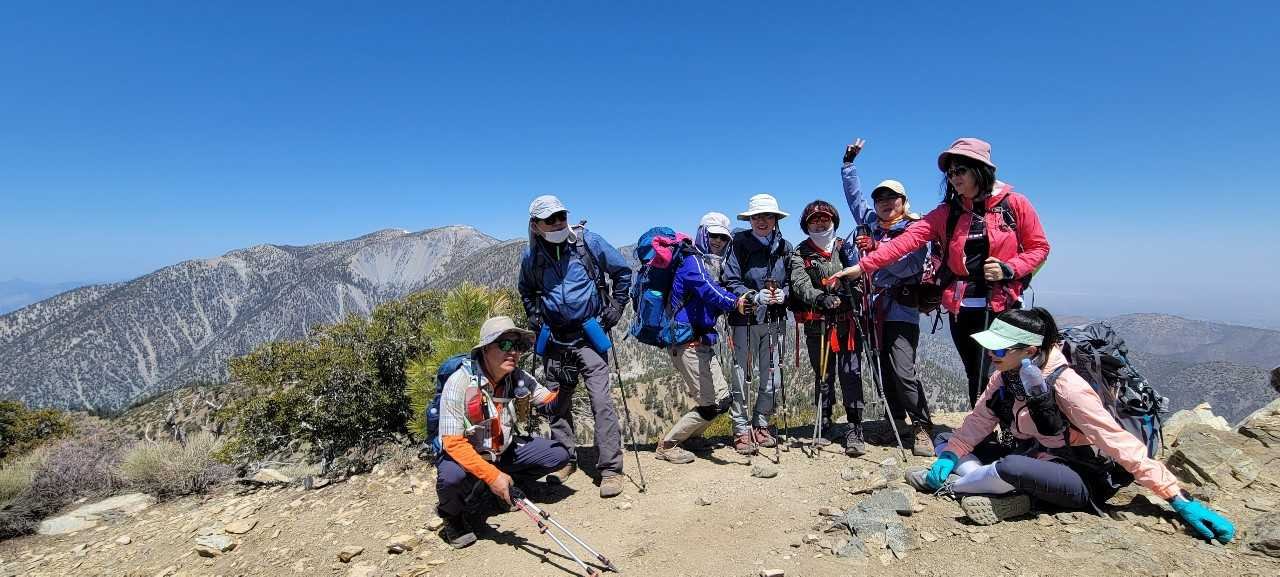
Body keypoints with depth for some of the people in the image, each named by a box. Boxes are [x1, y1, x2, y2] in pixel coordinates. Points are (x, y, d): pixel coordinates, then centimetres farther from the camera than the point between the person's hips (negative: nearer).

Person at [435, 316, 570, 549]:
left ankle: (507, 487, 15)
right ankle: (452, 514, 0)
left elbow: (550, 400, -4)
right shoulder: (459, 383, -27)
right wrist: (492, 475, -35)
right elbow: (453, 442, -28)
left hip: (505, 450, 5)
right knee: (451, 476, -37)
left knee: (558, 453, -9)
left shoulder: (518, 378, -11)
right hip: (465, 454, -5)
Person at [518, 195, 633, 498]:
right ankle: (565, 459, 30)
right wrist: (536, 319, 9)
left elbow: (623, 271, 3)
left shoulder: (588, 241, -8)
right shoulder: (531, 256, 1)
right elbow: (526, 291, 22)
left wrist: (615, 308, -1)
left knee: (601, 400, -10)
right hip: (554, 340, 4)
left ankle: (611, 469, -2)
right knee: (557, 403, 13)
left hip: (589, 336, -3)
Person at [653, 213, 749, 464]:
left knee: (722, 399, 12)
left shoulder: (709, 265, 20)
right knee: (710, 405, -6)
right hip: (687, 344, -9)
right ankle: (667, 445, 8)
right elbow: (708, 290, -32)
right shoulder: (692, 261, -12)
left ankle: (690, 434, 31)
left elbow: (713, 299, 12)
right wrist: (735, 302, -49)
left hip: (703, 343, 9)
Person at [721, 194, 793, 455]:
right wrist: (755, 296, -21)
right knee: (742, 377, -1)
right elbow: (729, 281, -10)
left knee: (771, 378, 10)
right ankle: (742, 430, 11)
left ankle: (760, 426, 26)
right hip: (745, 319, -4)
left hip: (774, 321, 4)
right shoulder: (739, 244, -6)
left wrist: (783, 293, -10)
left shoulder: (784, 247, 6)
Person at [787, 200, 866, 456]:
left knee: (850, 374, -5)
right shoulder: (800, 253, 7)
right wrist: (821, 298, -28)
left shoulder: (845, 247, 11)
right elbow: (800, 285, -9)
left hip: (847, 321, 0)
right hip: (817, 324, 0)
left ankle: (855, 429, 1)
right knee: (823, 375, 9)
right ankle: (825, 426, 21)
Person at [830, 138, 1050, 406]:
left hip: (1000, 307, -3)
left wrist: (1008, 269, -13)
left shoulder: (1014, 204, 0)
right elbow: (907, 240, -8)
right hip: (960, 310, 3)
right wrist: (863, 265, -20)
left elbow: (1039, 247, 6)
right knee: (977, 379, 11)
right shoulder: (947, 213, 5)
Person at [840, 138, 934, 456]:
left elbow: (910, 265, -17)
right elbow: (853, 194, 23)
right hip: (877, 307, 6)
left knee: (903, 371, -13)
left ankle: (923, 427, -1)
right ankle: (896, 423, 20)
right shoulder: (872, 224, 14)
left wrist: (875, 249, -19)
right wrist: (849, 162, 23)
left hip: (902, 308, -5)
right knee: (885, 371, 9)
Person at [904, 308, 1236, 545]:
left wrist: (1181, 501, -27)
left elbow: (1121, 445, -25)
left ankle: (950, 484, -13)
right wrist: (949, 457, -19)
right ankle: (1004, 493, -20)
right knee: (946, 444, -4)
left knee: (1011, 466, -39)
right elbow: (978, 423, -6)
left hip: (1079, 482, -7)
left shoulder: (1065, 386, -25)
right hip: (1031, 461, 7)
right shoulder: (1005, 377, -4)